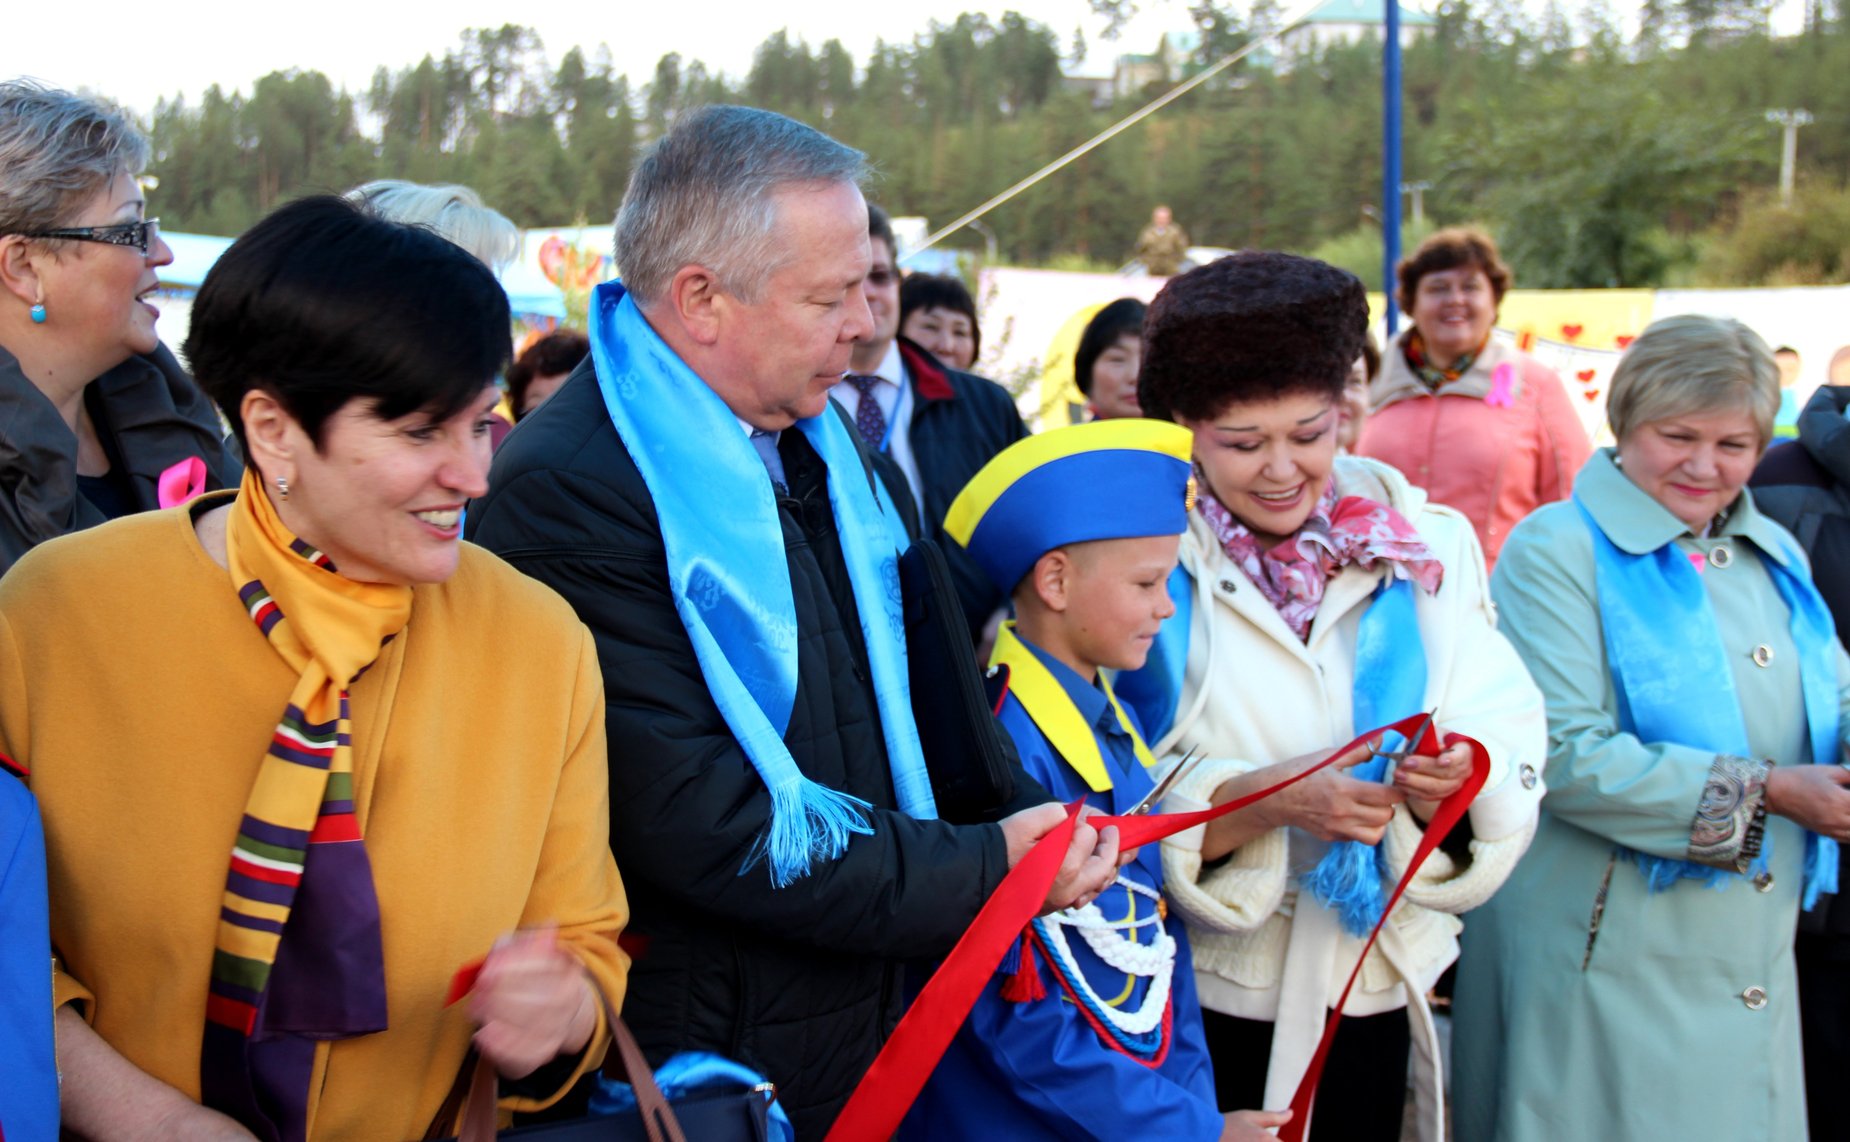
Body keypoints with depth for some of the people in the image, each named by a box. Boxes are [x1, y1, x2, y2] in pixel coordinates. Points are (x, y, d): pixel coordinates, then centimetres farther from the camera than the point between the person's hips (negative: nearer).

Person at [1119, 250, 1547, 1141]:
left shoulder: (1424, 549, 1)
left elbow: (1509, 739, -5)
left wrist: (1457, 784, -25)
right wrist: (1269, 800, -28)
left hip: (1372, 991, 3)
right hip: (1196, 1001, -3)